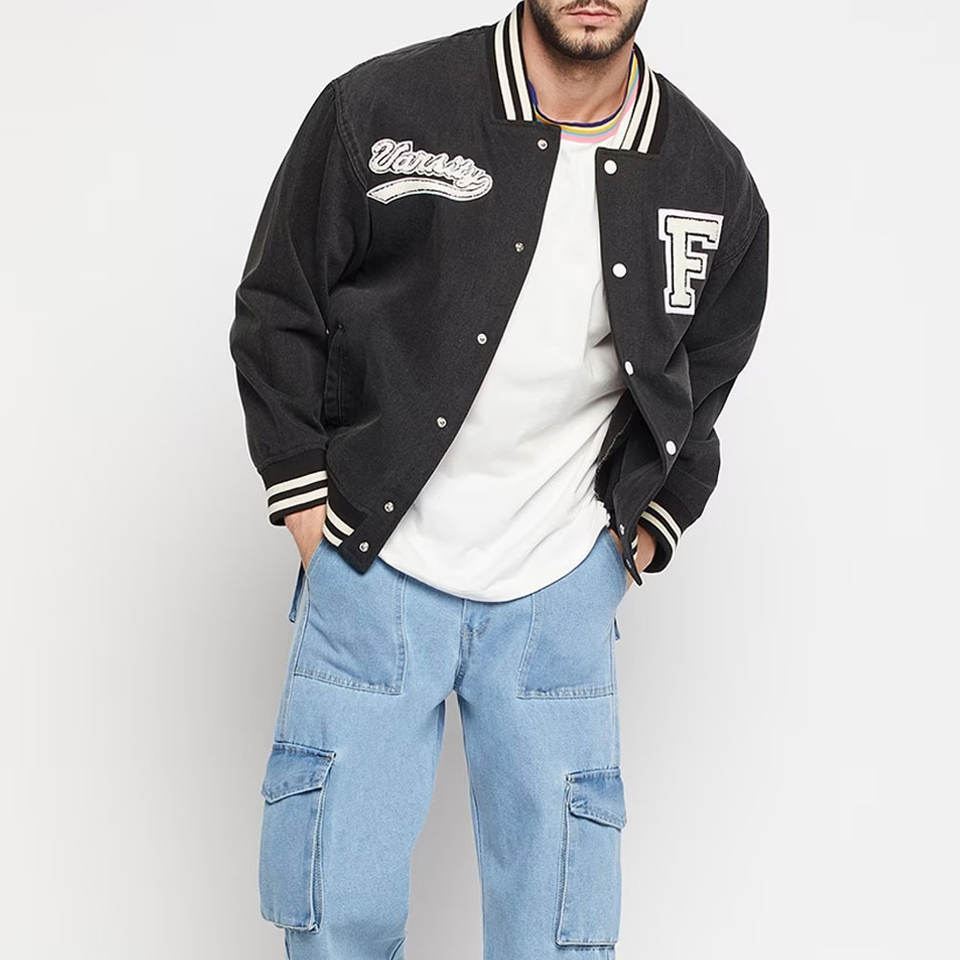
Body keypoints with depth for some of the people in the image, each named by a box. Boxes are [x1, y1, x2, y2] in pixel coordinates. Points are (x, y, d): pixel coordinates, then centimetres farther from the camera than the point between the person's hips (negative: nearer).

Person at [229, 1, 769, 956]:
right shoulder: (378, 108, -9)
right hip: (374, 570, -1)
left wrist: (648, 532, 10)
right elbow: (276, 312, 0)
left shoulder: (716, 184, -1)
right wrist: (311, 513, -2)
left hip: (560, 592, 2)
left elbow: (703, 380, 16)